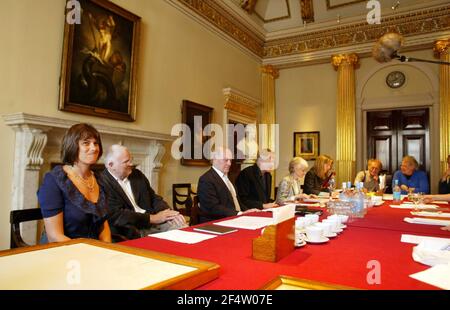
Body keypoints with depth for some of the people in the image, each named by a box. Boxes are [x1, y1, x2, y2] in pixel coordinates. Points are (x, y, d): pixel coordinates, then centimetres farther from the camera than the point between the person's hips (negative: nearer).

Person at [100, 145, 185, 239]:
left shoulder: (136, 174, 14)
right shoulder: (102, 183, -9)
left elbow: (154, 198, 16)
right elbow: (117, 215, -16)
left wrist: (170, 213, -4)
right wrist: (152, 218, -16)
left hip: (154, 222, 7)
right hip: (133, 231, -7)